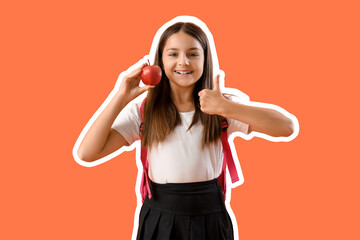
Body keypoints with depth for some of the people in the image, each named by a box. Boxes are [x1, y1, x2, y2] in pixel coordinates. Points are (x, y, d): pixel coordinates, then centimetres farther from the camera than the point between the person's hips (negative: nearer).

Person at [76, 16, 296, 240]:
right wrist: (121, 98, -17)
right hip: (159, 219, 0)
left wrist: (226, 107, -29)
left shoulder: (219, 107, -5)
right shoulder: (143, 110, -4)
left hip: (210, 217, 0)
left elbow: (287, 127, -18)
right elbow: (87, 153, -12)